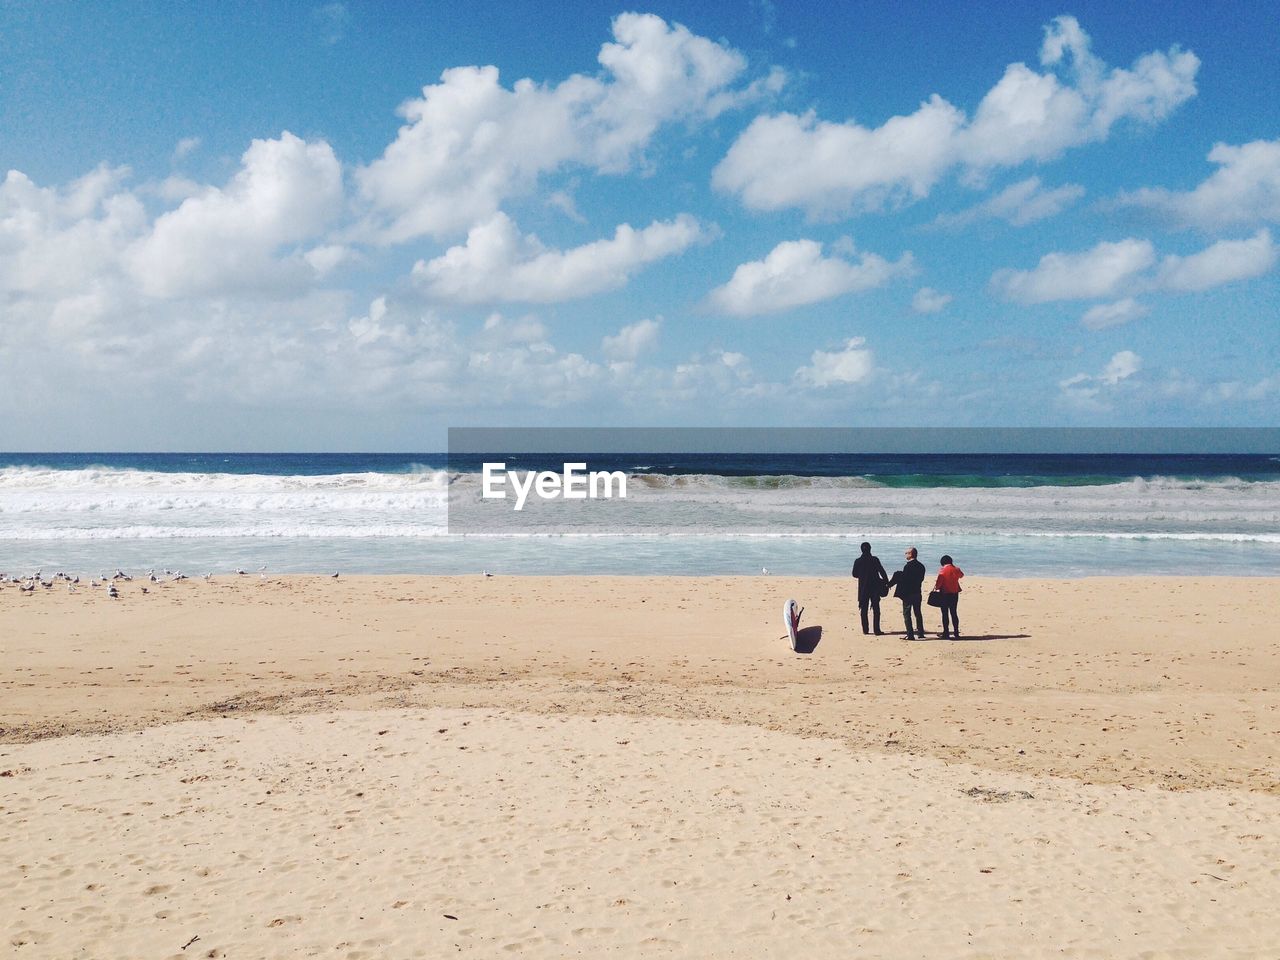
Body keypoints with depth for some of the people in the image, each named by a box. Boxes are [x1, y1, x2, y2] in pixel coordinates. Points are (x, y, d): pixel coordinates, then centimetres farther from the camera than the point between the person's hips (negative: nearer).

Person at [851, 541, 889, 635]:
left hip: (863, 588, 2)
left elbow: (854, 574, 4)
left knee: (863, 610, 9)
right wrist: (887, 582, 3)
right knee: (876, 610, 3)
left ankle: (865, 629, 8)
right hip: (874, 588, -2)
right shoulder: (875, 560, -9)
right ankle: (877, 630, -1)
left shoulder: (858, 561, -4)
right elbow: (882, 572, -8)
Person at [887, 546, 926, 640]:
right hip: (917, 593, 7)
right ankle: (920, 633, 21)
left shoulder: (908, 566, -17)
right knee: (918, 613, 17)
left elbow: (904, 579, -18)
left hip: (908, 594, -7)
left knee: (906, 613, -1)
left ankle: (910, 634, -5)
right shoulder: (921, 566, 6)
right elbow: (921, 579, 11)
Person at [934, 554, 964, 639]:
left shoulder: (942, 571, -13)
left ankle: (945, 633, 3)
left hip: (945, 594, -5)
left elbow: (938, 583, -14)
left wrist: (936, 587, 6)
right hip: (955, 594, 5)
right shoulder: (956, 569, 2)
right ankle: (956, 633, 9)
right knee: (953, 613, 11)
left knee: (945, 614, 2)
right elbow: (961, 575, 25)